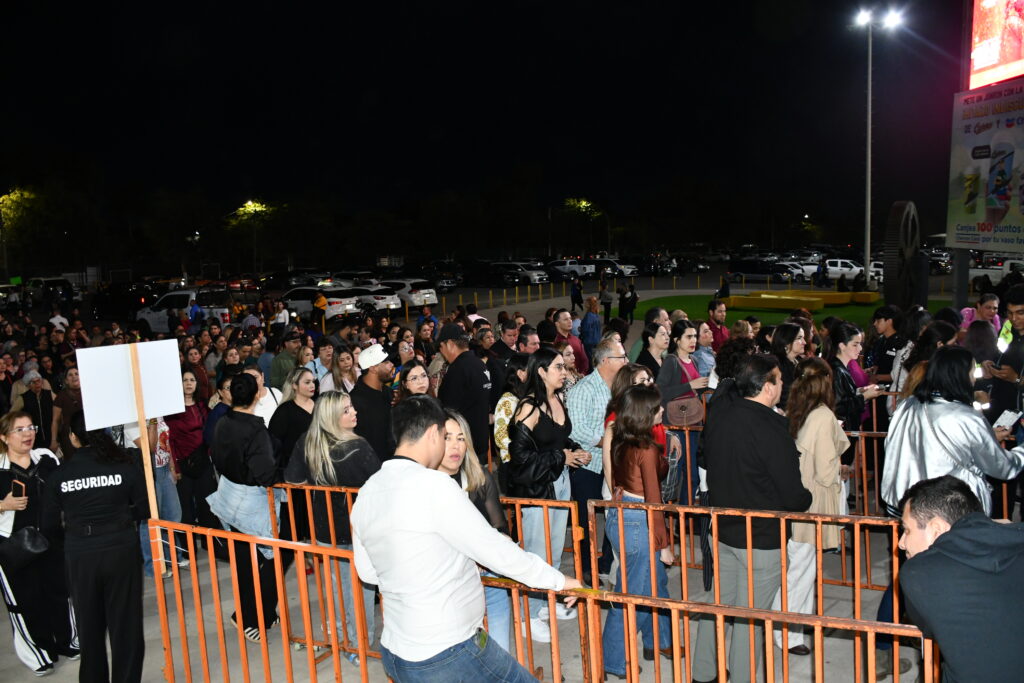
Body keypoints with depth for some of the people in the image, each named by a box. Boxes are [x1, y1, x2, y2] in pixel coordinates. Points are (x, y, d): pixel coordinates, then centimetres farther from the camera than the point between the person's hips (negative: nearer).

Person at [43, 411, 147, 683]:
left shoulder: (58, 476, -4)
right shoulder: (125, 467, -6)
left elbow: (50, 526, 1)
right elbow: (145, 509, -2)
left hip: (79, 556, 1)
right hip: (121, 551, -1)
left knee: (89, 627, 18)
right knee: (125, 624, 11)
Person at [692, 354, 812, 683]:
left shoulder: (720, 415, -2)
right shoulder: (771, 430, -23)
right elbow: (793, 497, -17)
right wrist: (807, 498, 3)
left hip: (722, 530, 7)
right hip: (762, 538, -7)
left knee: (719, 604, 19)